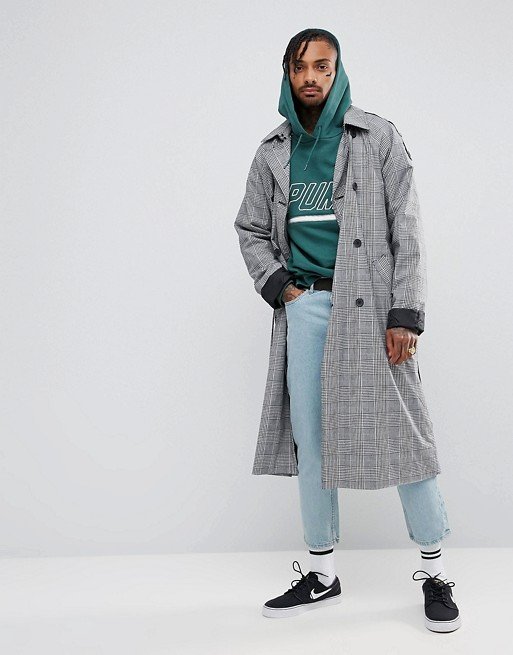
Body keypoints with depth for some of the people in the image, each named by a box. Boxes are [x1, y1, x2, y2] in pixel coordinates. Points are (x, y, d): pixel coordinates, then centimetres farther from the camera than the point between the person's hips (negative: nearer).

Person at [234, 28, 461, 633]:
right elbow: (250, 229, 20)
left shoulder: (377, 138, 2)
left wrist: (405, 314, -11)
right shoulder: (273, 152, 12)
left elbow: (406, 230, -3)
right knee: (308, 439, 6)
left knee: (398, 431, -3)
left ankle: (435, 573, 13)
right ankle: (322, 575, 20)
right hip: (304, 305, 4)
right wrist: (278, 285, 3)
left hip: (368, 304, -4)